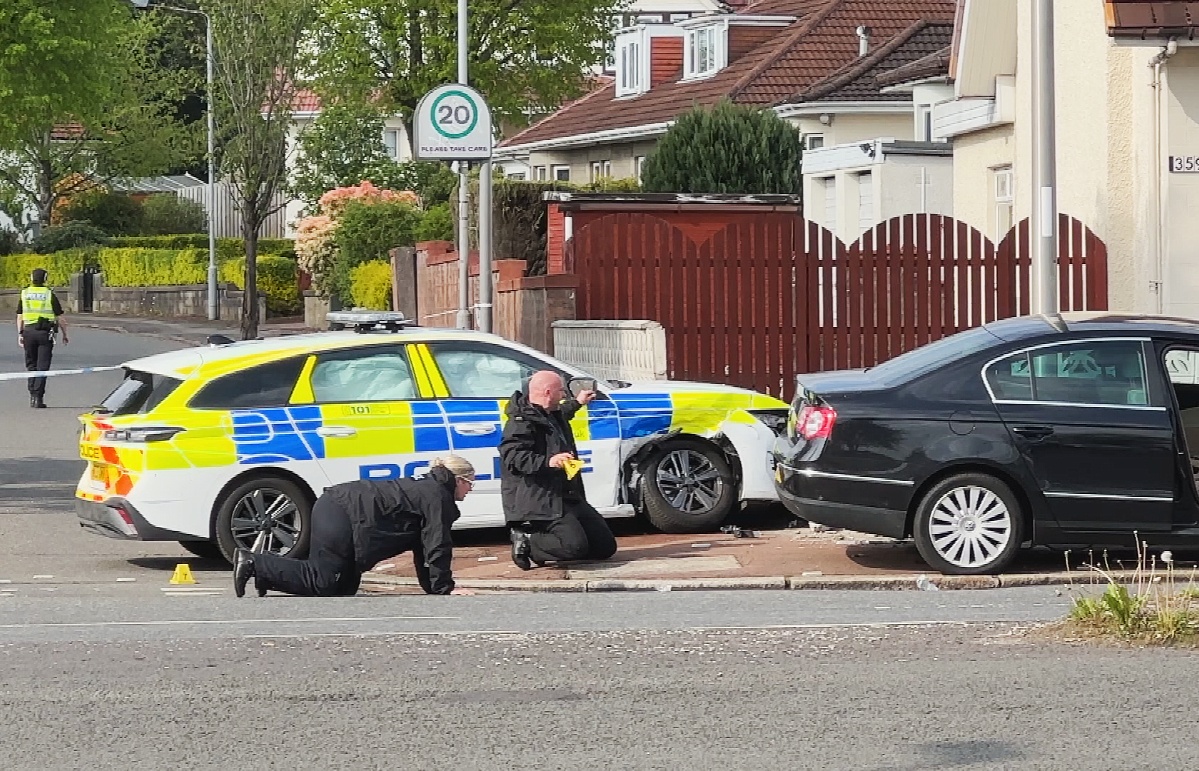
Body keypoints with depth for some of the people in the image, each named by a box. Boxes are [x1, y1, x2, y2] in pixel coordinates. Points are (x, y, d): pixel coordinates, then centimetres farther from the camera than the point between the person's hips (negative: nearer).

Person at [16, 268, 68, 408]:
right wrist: (65, 334, 9)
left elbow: (19, 317, 6)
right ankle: (38, 397, -8)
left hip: (29, 331, 3)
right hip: (45, 332, -3)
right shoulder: (50, 295, -3)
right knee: (42, 366, -1)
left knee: (31, 365, 15)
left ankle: (32, 395, 11)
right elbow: (60, 318, -1)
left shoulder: (24, 294, 5)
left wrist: (20, 334, 11)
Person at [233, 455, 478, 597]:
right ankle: (254, 563, -12)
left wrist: (432, 586, 24)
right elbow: (437, 545, -10)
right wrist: (444, 588, -6)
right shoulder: (437, 497, -6)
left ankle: (266, 571, 12)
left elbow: (423, 547, 28)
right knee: (322, 585, -13)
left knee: (345, 589, 10)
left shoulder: (425, 489, 25)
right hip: (339, 516, -10)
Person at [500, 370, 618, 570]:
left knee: (606, 546, 6)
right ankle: (525, 542, -9)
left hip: (569, 498, 11)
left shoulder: (551, 415, 20)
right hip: (540, 502, -11)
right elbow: (512, 456, -28)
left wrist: (577, 403, 61)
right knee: (575, 545, -30)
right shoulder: (522, 422, -13)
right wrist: (547, 461, -41)